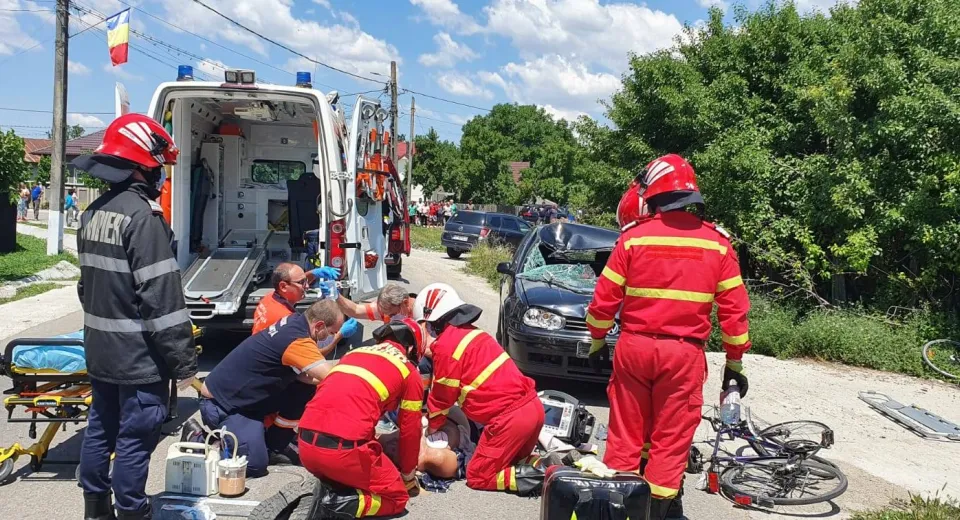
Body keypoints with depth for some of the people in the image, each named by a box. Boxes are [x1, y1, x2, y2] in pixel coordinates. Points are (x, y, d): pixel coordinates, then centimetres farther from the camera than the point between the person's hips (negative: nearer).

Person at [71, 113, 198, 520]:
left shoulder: (94, 213, 9)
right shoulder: (142, 216, -20)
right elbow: (161, 297, -23)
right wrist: (183, 360, -19)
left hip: (100, 352, 9)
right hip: (139, 357, -9)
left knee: (100, 428, 19)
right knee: (135, 439, 1)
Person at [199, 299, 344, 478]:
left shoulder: (294, 323, -1)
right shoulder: (296, 339, -28)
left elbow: (300, 374, 5)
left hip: (245, 396, 9)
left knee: (305, 389, -2)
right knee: (256, 464, -18)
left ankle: (274, 445, 11)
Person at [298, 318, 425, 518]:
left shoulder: (355, 353, 25)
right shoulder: (409, 372, 9)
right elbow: (410, 430, 16)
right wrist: (408, 476, 32)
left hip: (306, 444, 7)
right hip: (344, 449, -6)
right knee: (396, 496, 16)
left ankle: (330, 493, 5)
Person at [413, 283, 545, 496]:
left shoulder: (446, 346, -9)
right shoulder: (470, 333, 17)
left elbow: (442, 397, 2)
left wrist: (432, 427, 18)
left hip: (509, 417, -9)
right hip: (532, 406, 9)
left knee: (478, 476, 7)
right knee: (513, 461, 28)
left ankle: (538, 478, -8)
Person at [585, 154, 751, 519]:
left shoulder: (633, 237, -3)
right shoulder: (717, 243, 1)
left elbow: (604, 300, -2)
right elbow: (734, 310, 2)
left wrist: (596, 341, 15)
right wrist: (735, 362, 12)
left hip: (633, 347, 0)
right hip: (684, 353, 0)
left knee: (626, 434, 12)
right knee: (671, 439, 8)